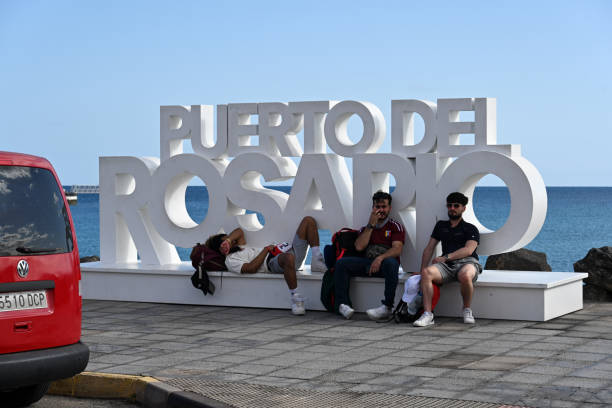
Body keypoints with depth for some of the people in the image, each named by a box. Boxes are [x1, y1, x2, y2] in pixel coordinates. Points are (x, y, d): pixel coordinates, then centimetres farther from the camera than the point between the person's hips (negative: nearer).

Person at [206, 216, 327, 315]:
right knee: (288, 258, -50)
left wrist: (228, 239, 16)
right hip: (272, 262, -9)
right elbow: (251, 268, -11)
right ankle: (295, 298, -35)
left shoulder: (239, 248, 36)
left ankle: (317, 263, -5)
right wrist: (266, 250, -7)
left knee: (309, 221, 2)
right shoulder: (230, 260, 4)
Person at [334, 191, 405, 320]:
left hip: (383, 263, -4)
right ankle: (342, 304, -25)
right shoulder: (366, 228, 21)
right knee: (341, 263, -18)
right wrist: (371, 225, 1)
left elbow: (397, 249, -8)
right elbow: (359, 247, 3)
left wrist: (380, 258, -26)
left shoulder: (395, 227, 9)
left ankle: (387, 306, -37)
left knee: (391, 263, -39)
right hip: (367, 263, 4)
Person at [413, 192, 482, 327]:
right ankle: (427, 314, -34)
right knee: (426, 272, -30)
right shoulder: (441, 226, 28)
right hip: (446, 265, 3)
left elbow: (468, 250, -4)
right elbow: (429, 249, 23)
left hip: (466, 262, -3)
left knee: (465, 275, -40)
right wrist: (422, 270, 10)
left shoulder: (470, 229, 14)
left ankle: (467, 310, -12)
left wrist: (446, 257, -15)